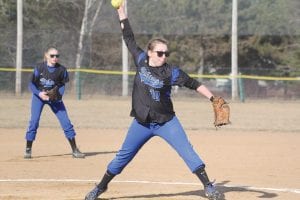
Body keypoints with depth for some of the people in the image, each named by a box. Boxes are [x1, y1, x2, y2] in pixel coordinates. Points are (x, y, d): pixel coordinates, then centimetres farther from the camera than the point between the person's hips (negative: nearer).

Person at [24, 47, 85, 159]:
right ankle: (28, 150, 0)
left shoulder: (61, 69, -13)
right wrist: (39, 93, -28)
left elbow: (62, 84, 1)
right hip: (39, 96, -1)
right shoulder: (39, 68, -17)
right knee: (34, 121, -12)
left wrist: (59, 94, -18)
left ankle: (75, 150, 5)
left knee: (66, 121, -3)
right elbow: (31, 84, -12)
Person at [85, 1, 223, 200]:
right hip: (142, 123, 2)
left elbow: (193, 83, -11)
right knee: (123, 156, 10)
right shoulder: (142, 60, -4)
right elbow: (129, 39, 3)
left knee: (187, 152, -11)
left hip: (166, 122, -2)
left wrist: (213, 98, -21)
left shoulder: (171, 72, -12)